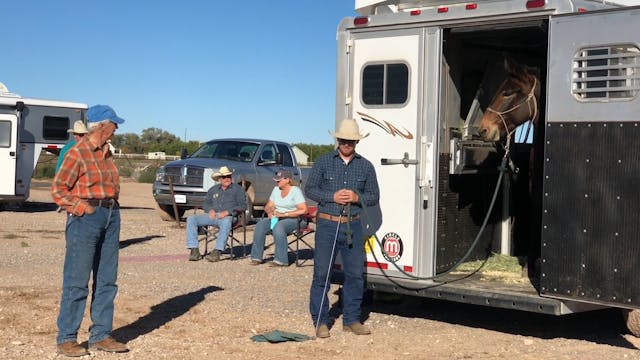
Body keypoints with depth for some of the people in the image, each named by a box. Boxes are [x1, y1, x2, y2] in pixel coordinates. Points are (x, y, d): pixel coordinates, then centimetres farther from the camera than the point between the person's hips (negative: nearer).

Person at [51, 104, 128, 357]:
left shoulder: (106, 152, 14)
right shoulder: (77, 153, -8)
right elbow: (58, 189, -8)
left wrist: (112, 208, 10)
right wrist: (83, 209, -15)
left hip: (110, 217, 8)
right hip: (86, 218, -8)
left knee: (106, 280, 9)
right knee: (77, 281, -4)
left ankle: (100, 335, 17)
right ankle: (66, 339, 4)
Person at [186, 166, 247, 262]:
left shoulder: (237, 189, 9)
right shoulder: (213, 189, 23)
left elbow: (242, 206, -1)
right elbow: (206, 203, 22)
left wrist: (227, 212, -15)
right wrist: (210, 210, -3)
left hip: (228, 216, -5)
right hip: (212, 215, 5)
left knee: (226, 222, -42)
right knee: (191, 219, -17)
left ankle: (217, 252, -51)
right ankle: (194, 250, -25)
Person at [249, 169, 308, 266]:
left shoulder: (296, 191, -6)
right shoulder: (276, 190, 14)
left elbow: (303, 210, -16)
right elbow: (268, 206, 19)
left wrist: (284, 214, -19)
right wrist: (270, 212, -6)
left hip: (293, 219, -6)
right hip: (276, 218, 6)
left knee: (278, 227, -38)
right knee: (260, 225, -21)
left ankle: (281, 260, -35)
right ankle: (256, 257, -18)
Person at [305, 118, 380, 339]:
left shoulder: (366, 166, 9)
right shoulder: (323, 162, 3)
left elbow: (374, 196, 11)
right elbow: (310, 189, 3)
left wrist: (357, 198, -10)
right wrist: (333, 197, -12)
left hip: (352, 225, 2)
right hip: (327, 224, -2)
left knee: (355, 274, 4)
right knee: (321, 274, -2)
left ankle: (351, 320, 17)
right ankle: (320, 322, 7)